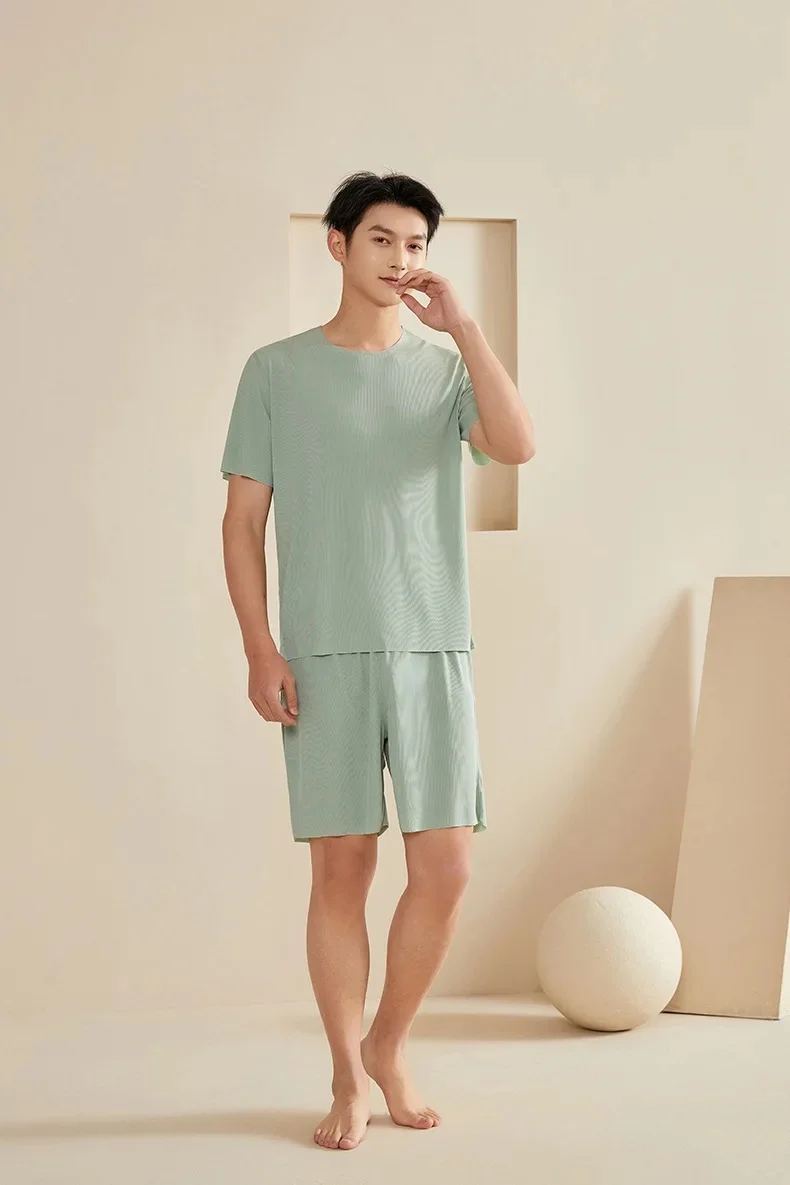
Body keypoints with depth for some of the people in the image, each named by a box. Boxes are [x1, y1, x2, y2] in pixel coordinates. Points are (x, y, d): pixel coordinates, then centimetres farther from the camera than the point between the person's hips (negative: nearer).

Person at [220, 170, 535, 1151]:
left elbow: (517, 446, -10)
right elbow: (242, 521, 3)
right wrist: (260, 649, -6)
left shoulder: (447, 368, 10)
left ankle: (389, 1050, 21)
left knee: (445, 870, -1)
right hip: (324, 655, -2)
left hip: (435, 649, 2)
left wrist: (462, 325, -11)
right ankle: (348, 1078, 15)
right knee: (341, 867, 1)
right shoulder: (277, 370, 6)